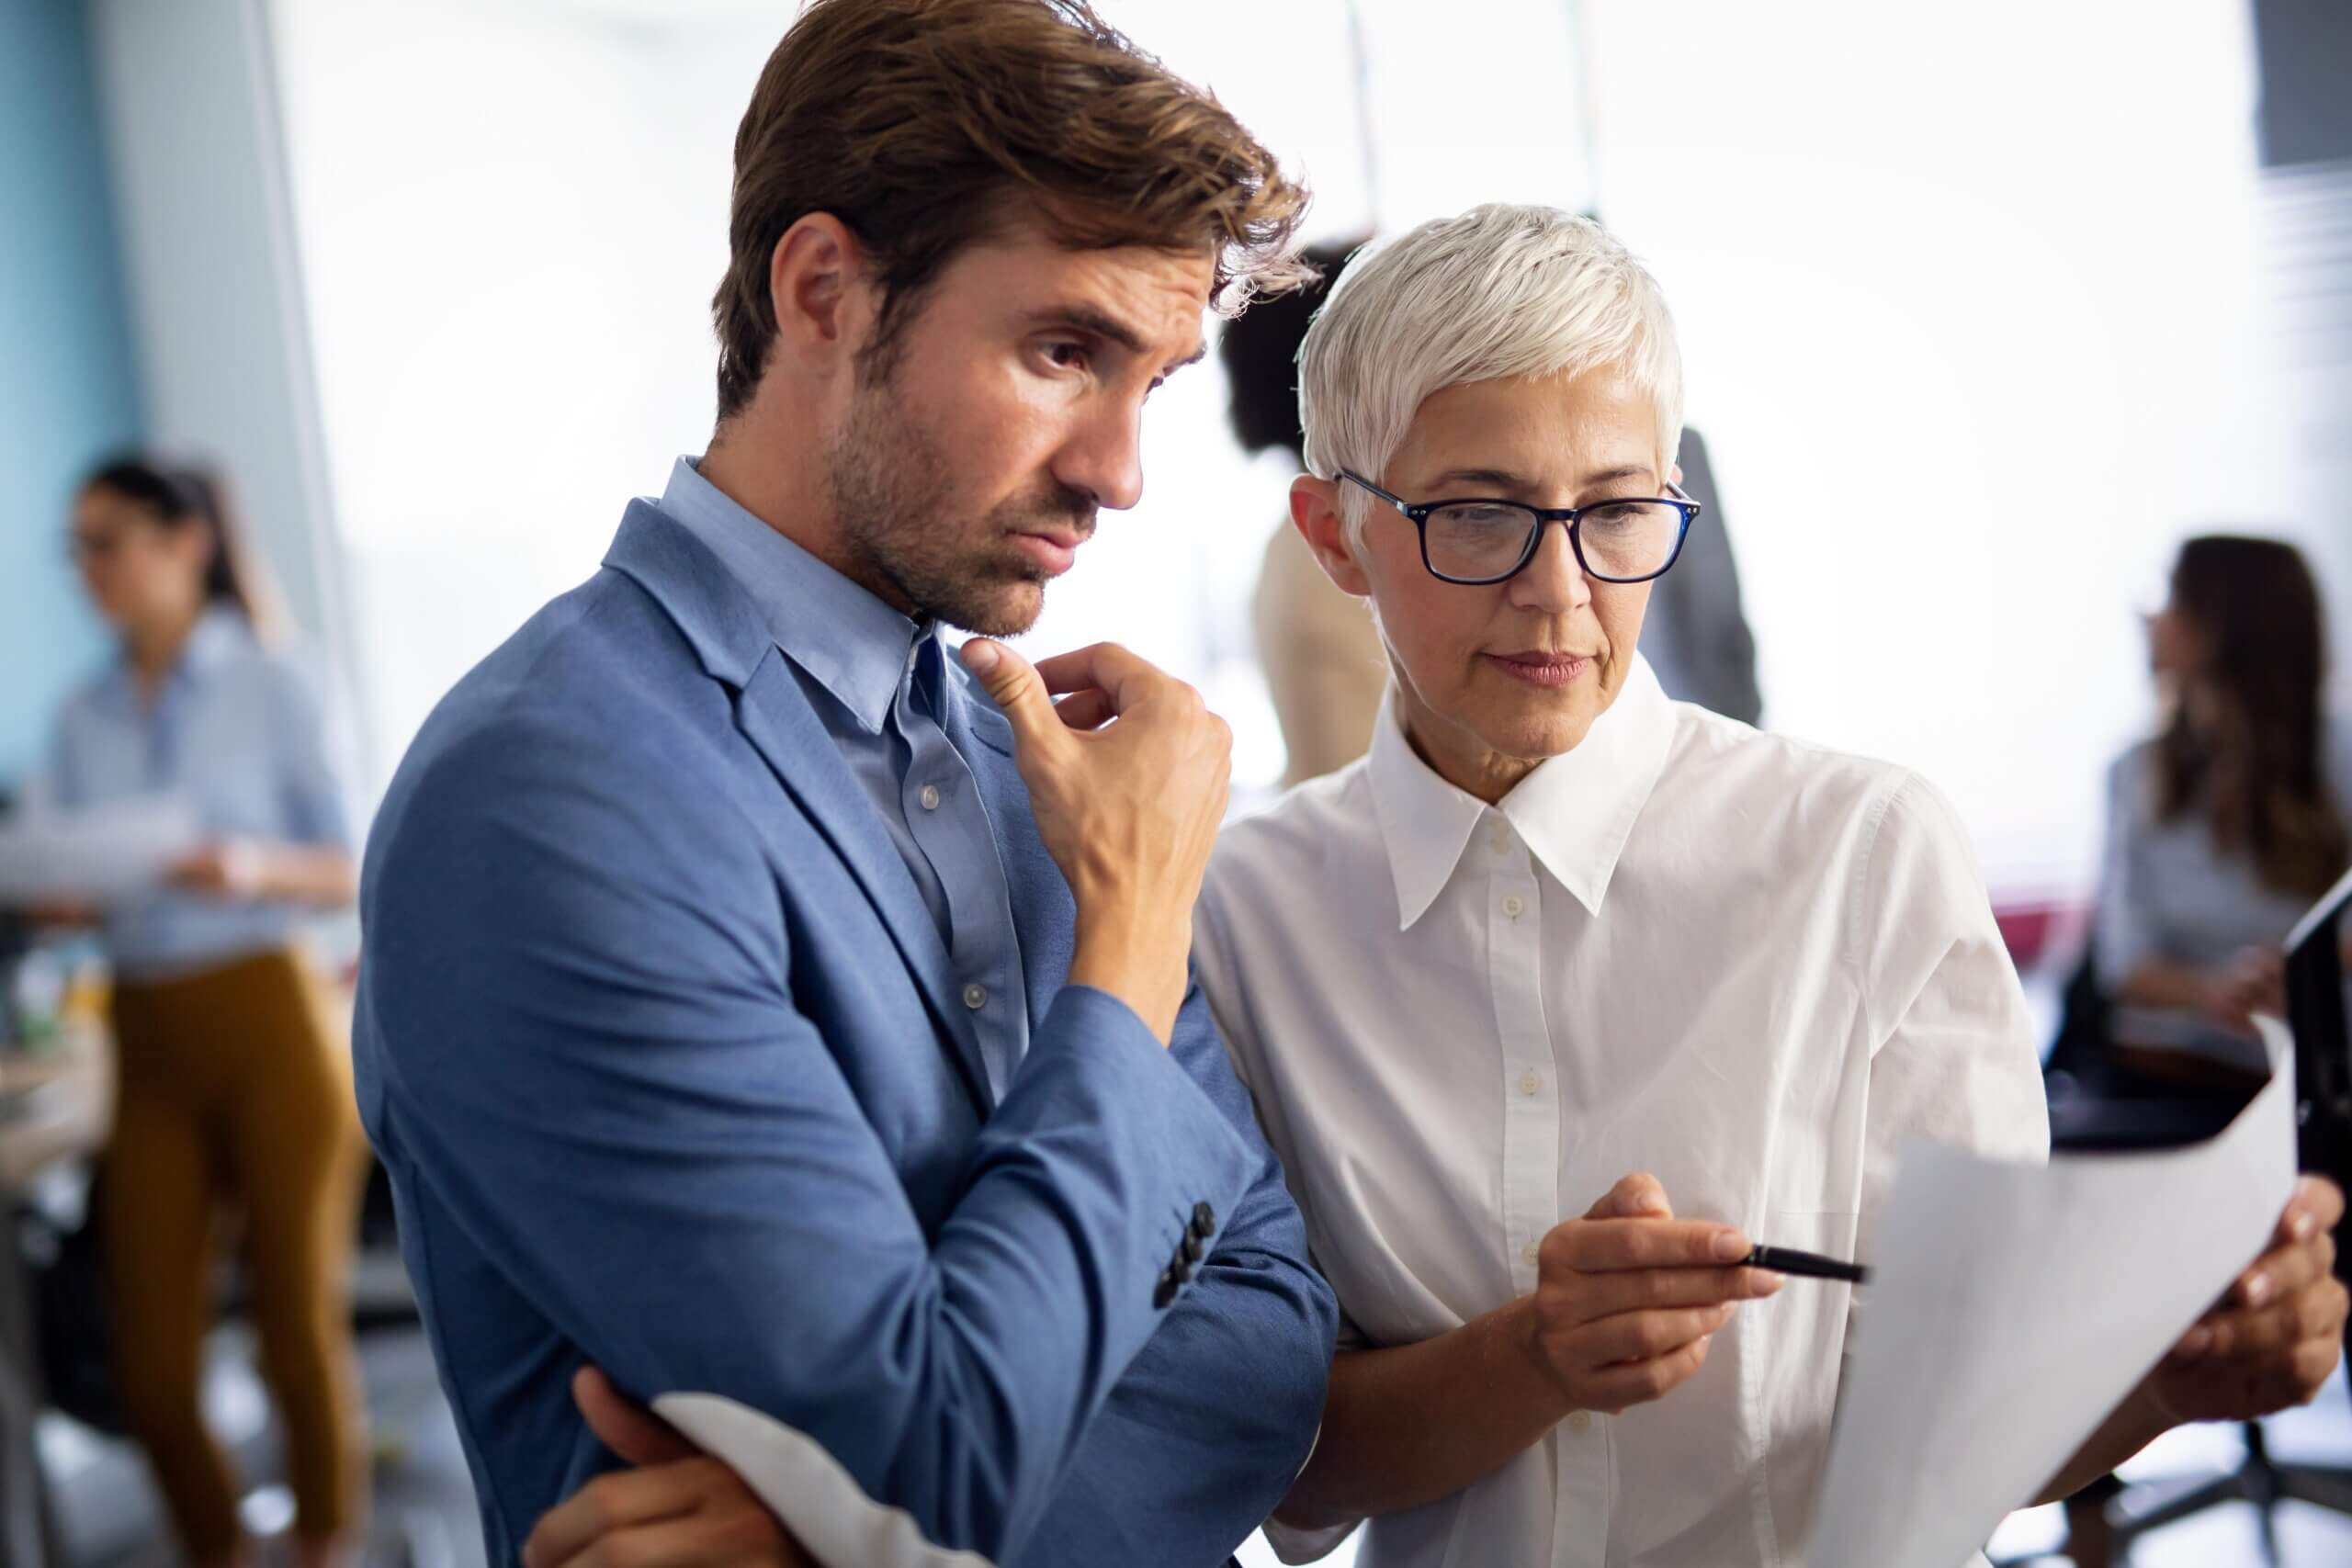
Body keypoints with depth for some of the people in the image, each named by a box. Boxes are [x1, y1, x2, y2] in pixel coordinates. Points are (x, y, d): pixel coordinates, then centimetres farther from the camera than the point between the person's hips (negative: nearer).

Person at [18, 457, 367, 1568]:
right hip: (150, 1043, 4)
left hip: (268, 1022, -4)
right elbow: (59, 887, 8)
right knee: (152, 1361, 4)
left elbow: (348, 873, -3)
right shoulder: (84, 717, 11)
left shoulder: (271, 687, -1)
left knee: (299, 1326, 3)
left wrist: (256, 870, -22)